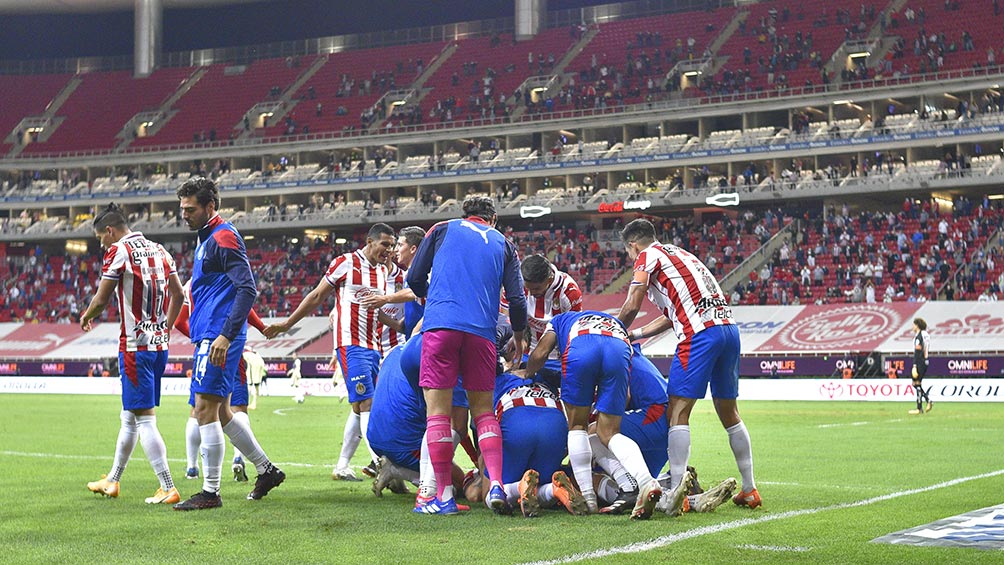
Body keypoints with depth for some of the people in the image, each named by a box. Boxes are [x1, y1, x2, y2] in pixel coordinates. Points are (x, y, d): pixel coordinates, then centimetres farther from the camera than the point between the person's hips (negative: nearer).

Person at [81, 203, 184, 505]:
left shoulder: (118, 251, -10)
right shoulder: (159, 250, 13)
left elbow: (101, 300, -9)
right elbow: (178, 294, 16)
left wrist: (85, 318, 12)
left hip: (135, 346, -8)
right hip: (159, 344, 8)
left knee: (144, 418, -6)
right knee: (129, 417, 18)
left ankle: (168, 489, -9)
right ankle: (112, 481, 29)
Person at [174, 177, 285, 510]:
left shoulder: (224, 238, -11)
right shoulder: (207, 239, 20)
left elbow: (247, 290, -20)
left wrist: (226, 335, -26)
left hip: (217, 338, -10)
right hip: (208, 337, 10)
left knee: (206, 410, -8)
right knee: (220, 413, 13)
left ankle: (210, 492, -3)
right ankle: (266, 470, 22)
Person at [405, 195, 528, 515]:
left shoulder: (442, 229, 17)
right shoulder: (503, 244, 20)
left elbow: (415, 279, 16)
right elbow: (517, 300, 13)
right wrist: (518, 340, 30)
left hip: (441, 325, -2)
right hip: (482, 332, 2)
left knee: (438, 410, 0)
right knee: (483, 411, 11)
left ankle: (444, 496, -3)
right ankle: (496, 485, -5)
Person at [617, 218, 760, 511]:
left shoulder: (648, 256, 6)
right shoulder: (678, 253, 30)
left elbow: (631, 307, -1)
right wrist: (635, 335, 32)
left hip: (700, 333, -8)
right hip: (729, 326, 8)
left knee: (677, 411, -6)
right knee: (729, 412, 15)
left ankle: (677, 492, -13)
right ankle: (749, 490, 18)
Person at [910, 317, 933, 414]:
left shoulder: (918, 336, -14)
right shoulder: (926, 335, 14)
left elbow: (917, 352, -19)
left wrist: (914, 366, -20)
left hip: (919, 362, -9)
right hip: (925, 362, 9)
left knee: (917, 384, -3)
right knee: (916, 384, 15)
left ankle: (919, 408, -1)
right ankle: (928, 401, 6)